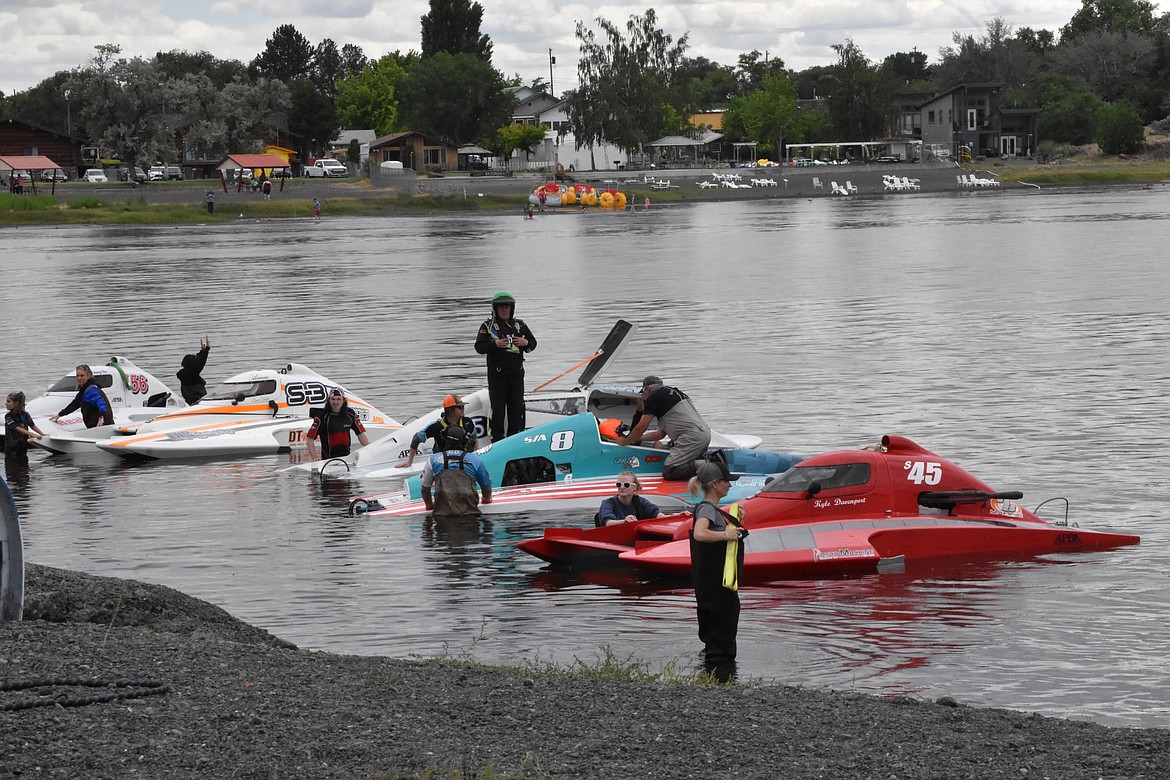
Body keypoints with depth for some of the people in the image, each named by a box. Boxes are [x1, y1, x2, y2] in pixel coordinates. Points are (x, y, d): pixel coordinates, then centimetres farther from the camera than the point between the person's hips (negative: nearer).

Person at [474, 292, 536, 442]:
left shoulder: (520, 325, 13)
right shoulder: (488, 326, 4)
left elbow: (533, 343, 19)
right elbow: (479, 347, -2)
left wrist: (525, 343, -3)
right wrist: (495, 344, -17)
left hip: (516, 373, 3)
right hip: (497, 374, -3)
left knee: (517, 407, 4)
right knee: (497, 408, -4)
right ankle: (497, 438, 1)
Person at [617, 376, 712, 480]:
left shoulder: (654, 397, 1)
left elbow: (641, 428, 2)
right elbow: (661, 433, 32)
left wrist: (625, 441, 20)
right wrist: (637, 438, 38)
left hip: (692, 437, -9)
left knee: (668, 472, -12)